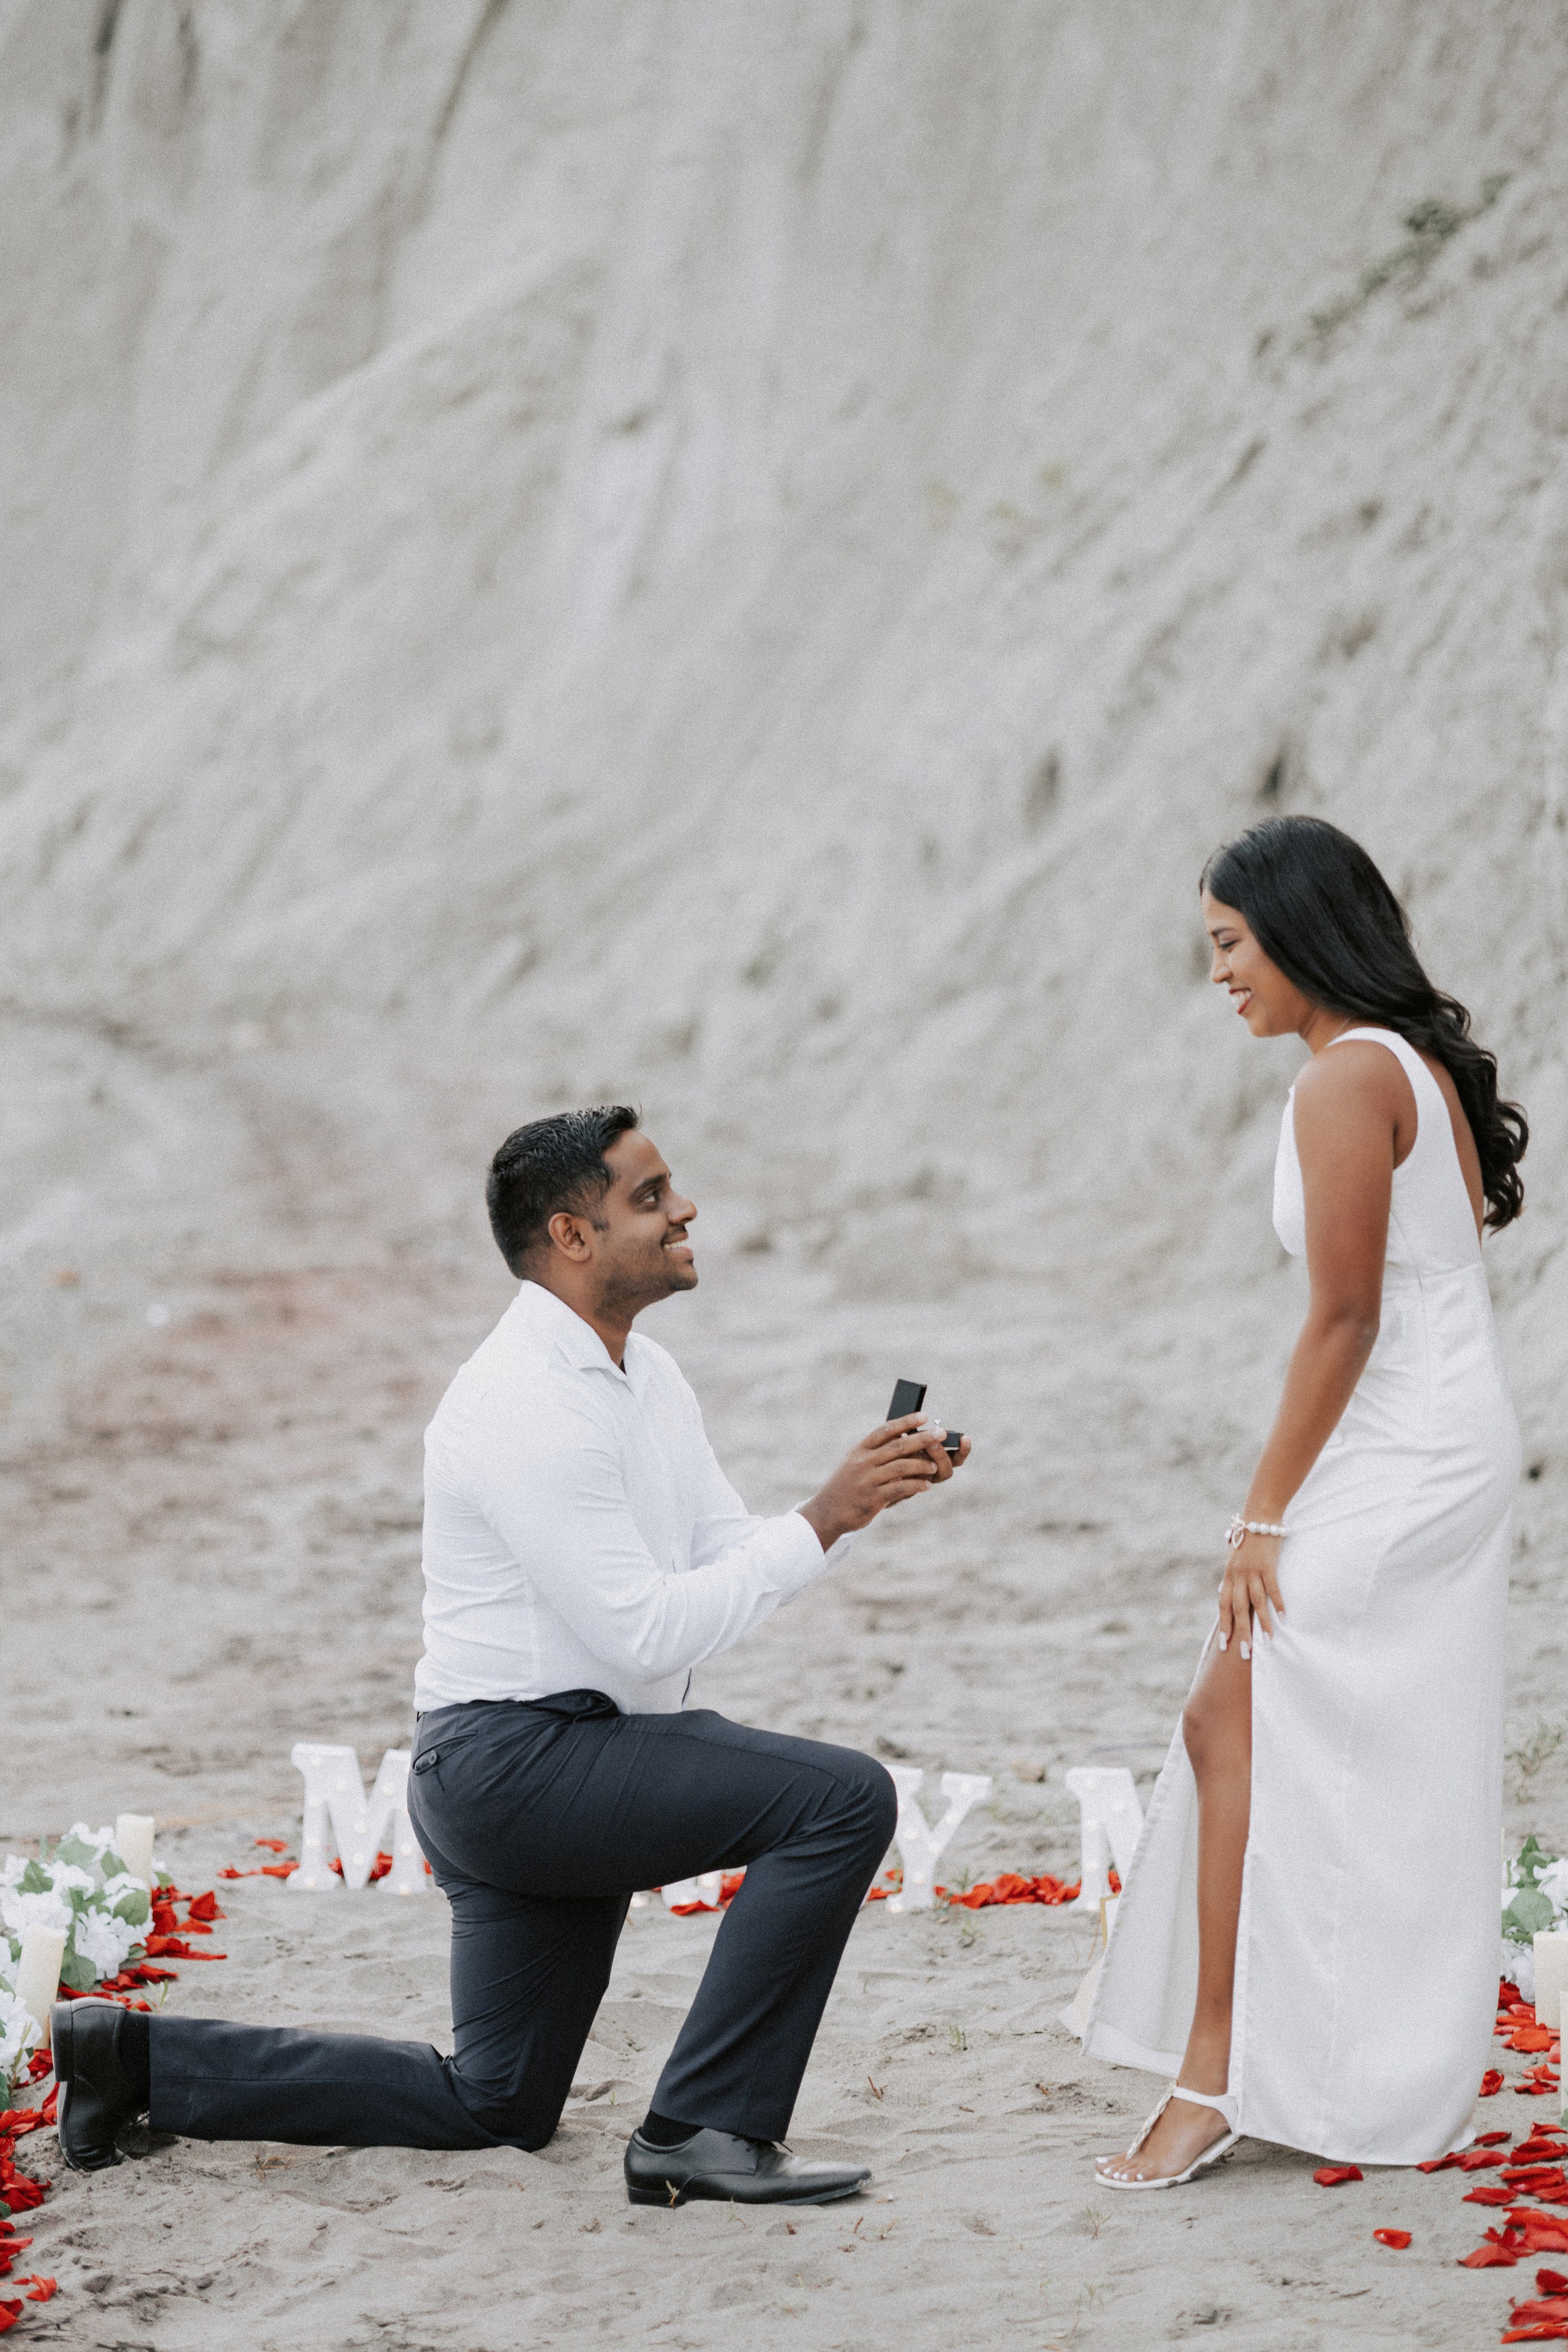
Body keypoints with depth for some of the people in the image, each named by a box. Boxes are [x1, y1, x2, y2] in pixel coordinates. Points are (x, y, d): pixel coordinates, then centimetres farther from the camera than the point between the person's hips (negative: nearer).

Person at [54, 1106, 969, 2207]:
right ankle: (707, 2130, -17)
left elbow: (737, 1562, 11)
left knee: (495, 2106, 18)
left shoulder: (644, 1376, 11)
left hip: (565, 1766, 10)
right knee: (842, 1797, -22)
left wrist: (867, 1489, -5)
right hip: (516, 1757, -10)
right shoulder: (526, 1405, -20)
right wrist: (824, 1520, -21)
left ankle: (138, 2055, 22)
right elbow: (648, 1633, -24)